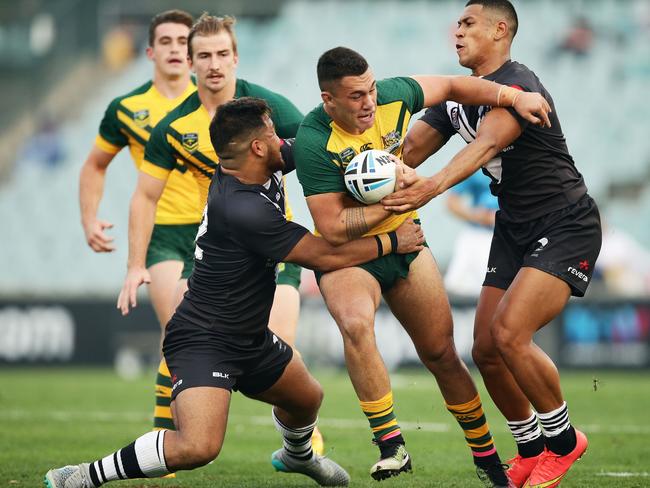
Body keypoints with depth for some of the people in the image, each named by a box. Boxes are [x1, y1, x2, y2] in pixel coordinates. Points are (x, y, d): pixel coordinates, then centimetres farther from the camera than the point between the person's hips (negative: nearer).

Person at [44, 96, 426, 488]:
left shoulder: (265, 172, -2)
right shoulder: (243, 209, -28)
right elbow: (326, 256, -22)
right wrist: (392, 242, -8)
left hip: (251, 338, 10)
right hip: (204, 342, -10)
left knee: (308, 399, 28)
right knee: (199, 447, -29)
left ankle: (297, 455, 63)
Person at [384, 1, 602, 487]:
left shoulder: (517, 84, -20)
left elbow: (487, 144, -37)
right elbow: (409, 150, 6)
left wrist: (433, 187, -53)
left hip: (565, 226, -9)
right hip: (514, 228, 9)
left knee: (509, 333, -23)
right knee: (486, 350, 1)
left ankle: (563, 439, -2)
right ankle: (532, 447, 21)